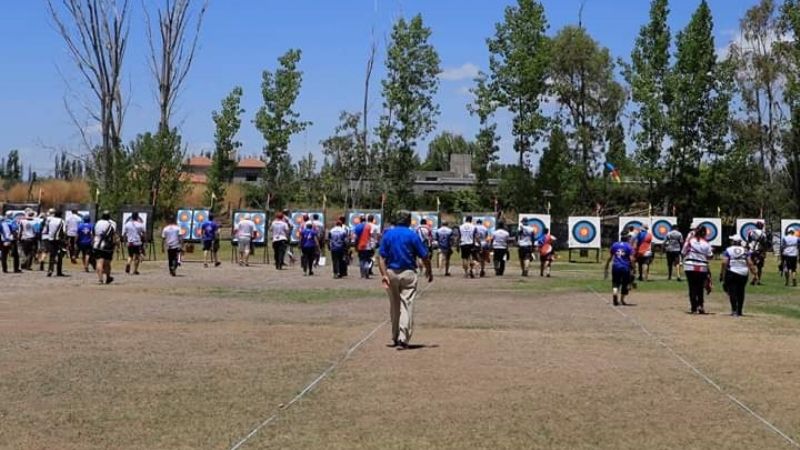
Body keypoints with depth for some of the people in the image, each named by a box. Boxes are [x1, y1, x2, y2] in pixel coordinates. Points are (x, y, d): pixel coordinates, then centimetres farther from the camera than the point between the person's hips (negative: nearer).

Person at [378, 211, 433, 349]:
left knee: (394, 306, 15)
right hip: (408, 273, -3)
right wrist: (429, 272, 11)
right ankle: (403, 338, -14)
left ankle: (395, 338, 25)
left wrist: (384, 275, -8)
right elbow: (424, 257, -3)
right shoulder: (412, 235, -5)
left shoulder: (387, 234, 4)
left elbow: (382, 257, -4)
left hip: (391, 273, 3)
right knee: (406, 304, -3)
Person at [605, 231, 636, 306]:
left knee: (615, 283, 8)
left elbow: (609, 257, 8)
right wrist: (634, 269, -4)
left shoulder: (614, 245, 7)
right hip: (625, 268, -2)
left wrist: (606, 269, 13)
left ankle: (614, 294, -22)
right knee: (625, 283, 15)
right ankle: (622, 300, 17)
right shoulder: (629, 246, -3)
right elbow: (631, 259, -10)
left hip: (616, 267, 2)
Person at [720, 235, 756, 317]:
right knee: (740, 292, 12)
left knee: (732, 291, -1)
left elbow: (724, 263, -9)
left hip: (731, 273, -3)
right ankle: (739, 311, 17)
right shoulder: (746, 251, 6)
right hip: (743, 274, 3)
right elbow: (750, 263, 0)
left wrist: (721, 274, -4)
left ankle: (734, 310, -17)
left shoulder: (728, 250, -2)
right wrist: (754, 273, 5)